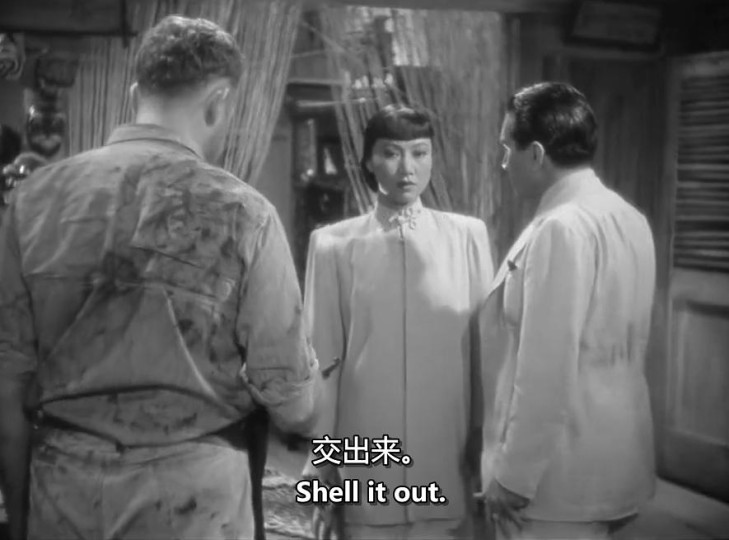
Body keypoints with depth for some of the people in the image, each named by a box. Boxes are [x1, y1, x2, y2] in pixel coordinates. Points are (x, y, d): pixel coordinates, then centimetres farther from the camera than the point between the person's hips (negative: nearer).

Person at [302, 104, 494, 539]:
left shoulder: (469, 235, 2)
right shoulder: (335, 243, 0)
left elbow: (484, 344, 5)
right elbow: (323, 357, 2)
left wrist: (485, 441, 6)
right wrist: (320, 457, 3)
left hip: (448, 460, 1)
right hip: (366, 459, -1)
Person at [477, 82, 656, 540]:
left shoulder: (561, 228, -20)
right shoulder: (626, 217, 8)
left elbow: (547, 367, -23)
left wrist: (513, 473, -16)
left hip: (565, 468, -9)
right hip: (612, 455, 9)